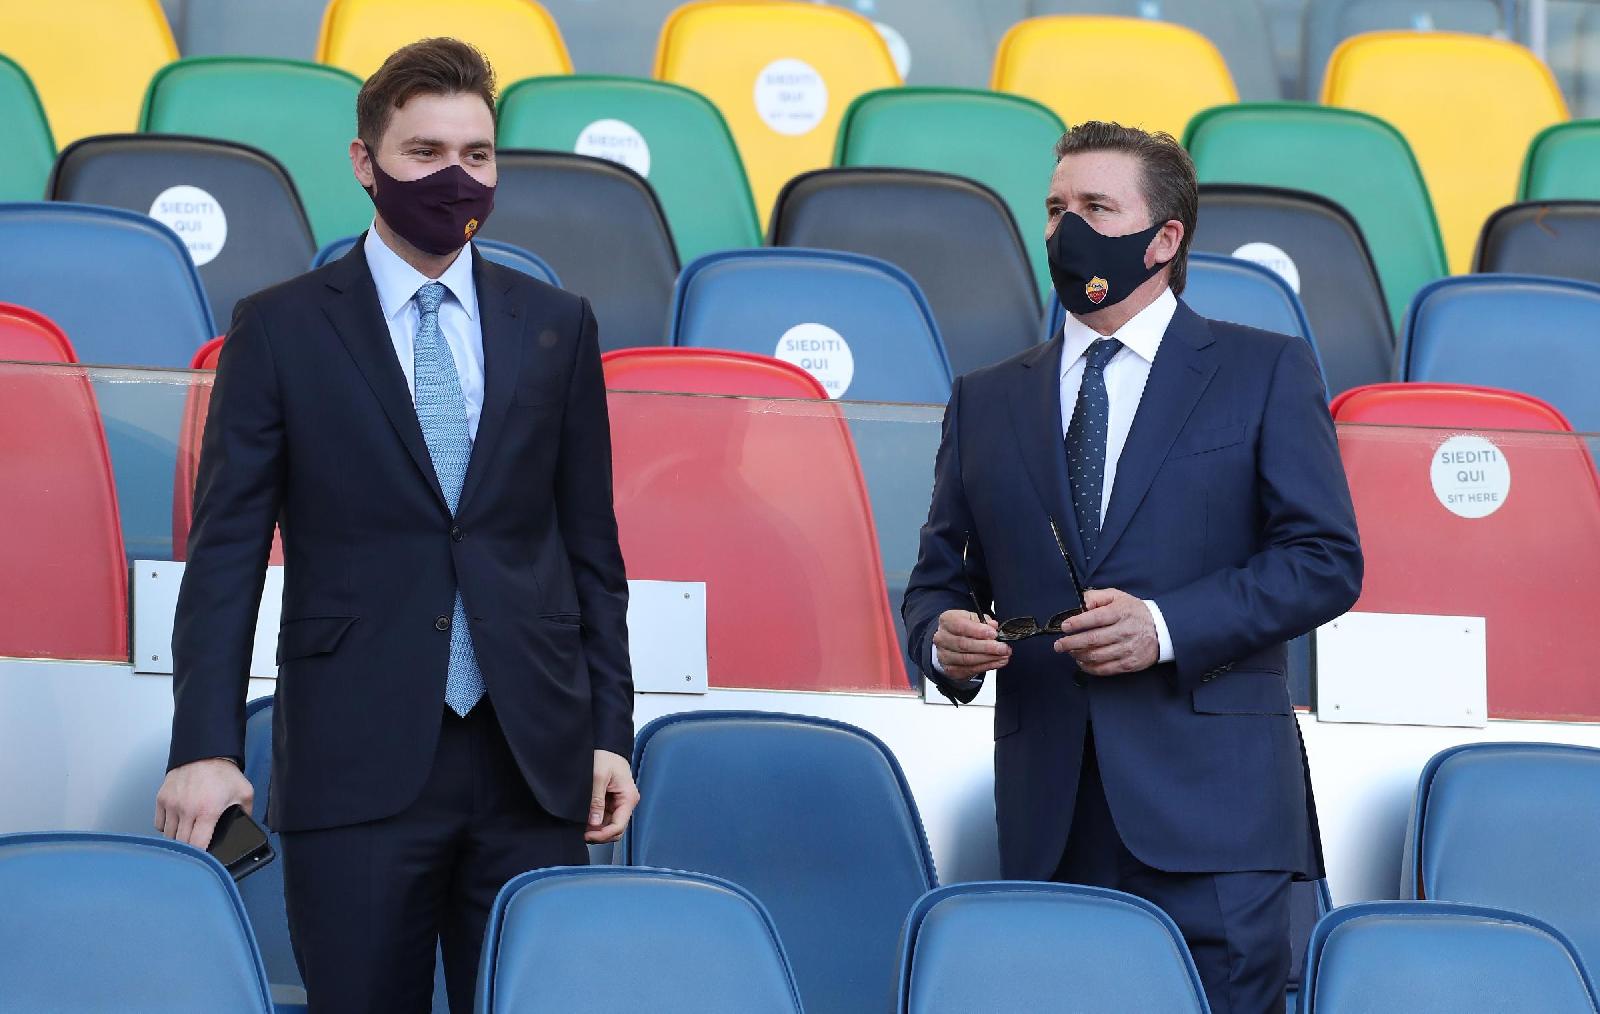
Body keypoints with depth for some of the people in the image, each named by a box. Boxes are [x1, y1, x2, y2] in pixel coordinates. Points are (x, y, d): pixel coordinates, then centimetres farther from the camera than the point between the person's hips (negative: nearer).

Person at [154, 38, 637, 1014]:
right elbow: (226, 552, 0)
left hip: (534, 761, 2)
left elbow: (591, 546, 13)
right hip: (356, 768, -2)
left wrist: (610, 734, 6)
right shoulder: (280, 331, 3)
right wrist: (206, 746, -10)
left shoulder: (557, 328, 11)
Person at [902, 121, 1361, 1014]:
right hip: (1050, 819, 3)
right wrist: (942, 637, -5)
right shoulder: (987, 401, 18)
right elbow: (941, 574, 20)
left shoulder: (1266, 371, 7)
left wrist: (1168, 626, -12)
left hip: (1209, 804, -3)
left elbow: (1328, 560, 0)